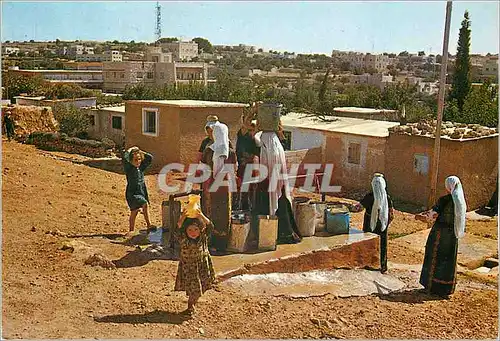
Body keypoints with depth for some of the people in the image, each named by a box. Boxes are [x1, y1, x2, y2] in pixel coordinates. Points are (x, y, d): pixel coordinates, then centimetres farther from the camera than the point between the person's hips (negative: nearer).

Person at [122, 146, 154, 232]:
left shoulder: (141, 167, 9)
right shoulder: (129, 168, -6)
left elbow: (150, 158, 13)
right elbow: (125, 158, -23)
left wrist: (140, 152, 7)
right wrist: (130, 150, -8)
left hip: (142, 192, 5)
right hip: (132, 193, -5)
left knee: (134, 213, 9)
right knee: (145, 204, -25)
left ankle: (131, 231, 14)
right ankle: (149, 225, -17)